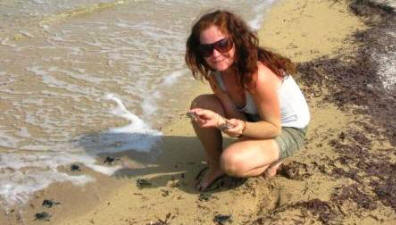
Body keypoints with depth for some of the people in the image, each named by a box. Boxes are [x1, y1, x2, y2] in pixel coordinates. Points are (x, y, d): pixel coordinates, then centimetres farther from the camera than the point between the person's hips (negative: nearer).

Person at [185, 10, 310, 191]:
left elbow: (274, 128, -25)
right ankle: (215, 166, 5)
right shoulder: (213, 71, -14)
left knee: (232, 162, -32)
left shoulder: (258, 75, -37)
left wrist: (242, 127, -44)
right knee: (200, 105, -14)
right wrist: (217, 119, -35)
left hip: (286, 130, -7)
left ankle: (269, 162, 2)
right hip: (255, 118, 7)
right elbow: (234, 115, -12)